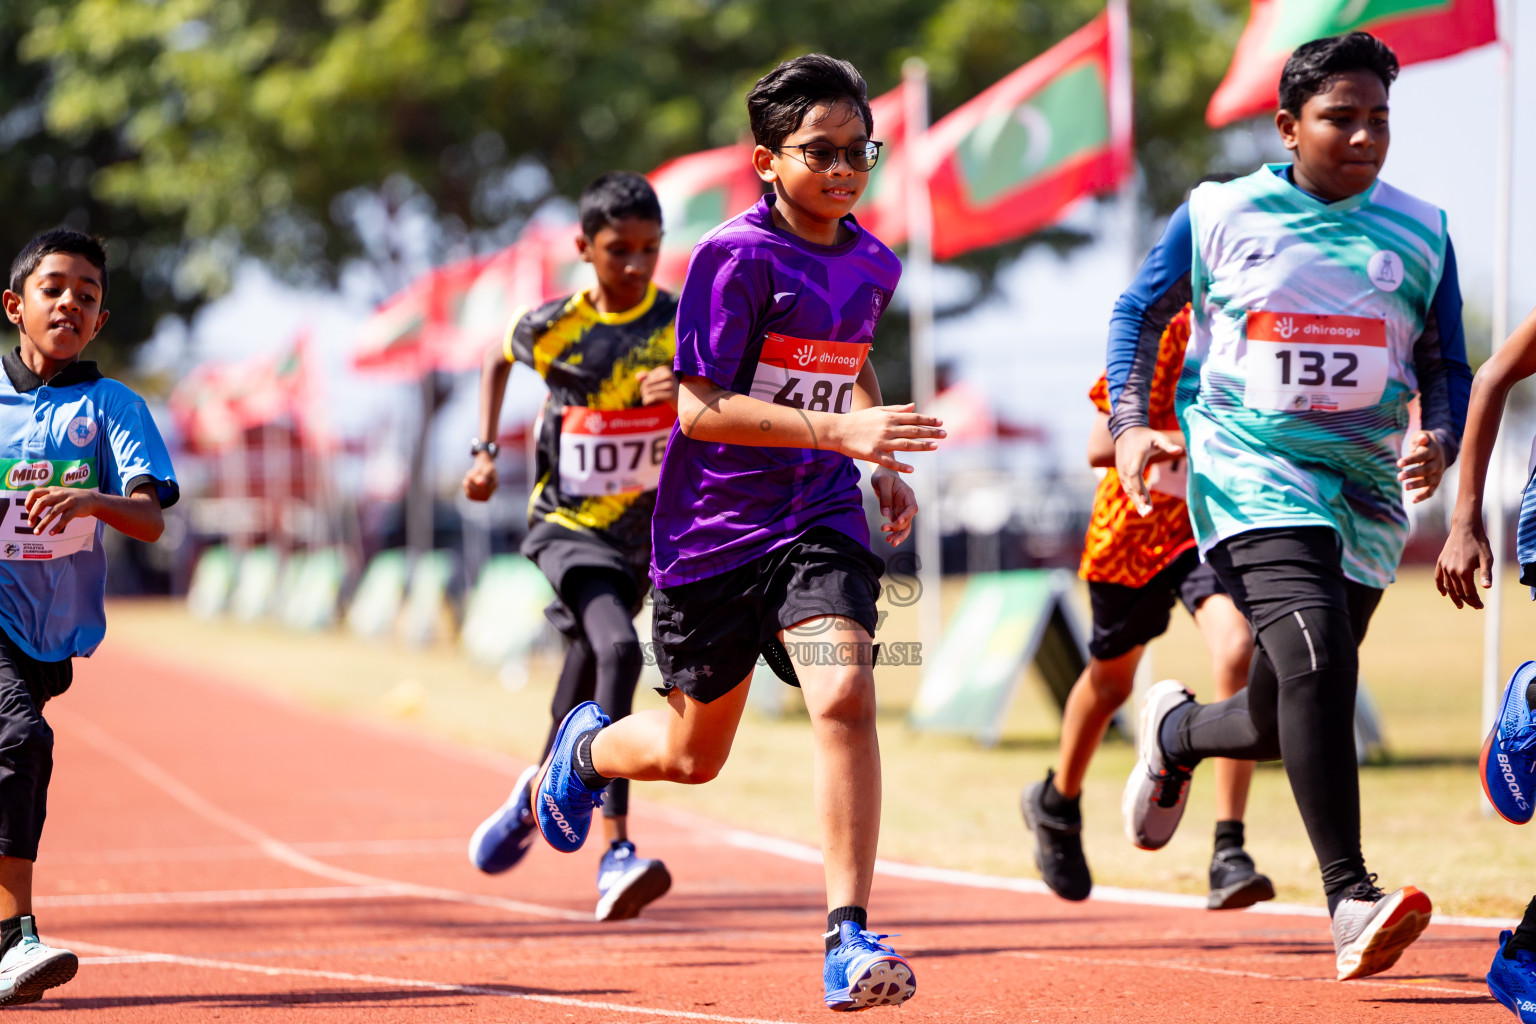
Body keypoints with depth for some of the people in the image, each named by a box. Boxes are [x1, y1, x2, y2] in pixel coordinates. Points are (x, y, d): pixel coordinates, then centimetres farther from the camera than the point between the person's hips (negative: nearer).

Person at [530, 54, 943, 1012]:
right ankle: (588, 745, 50)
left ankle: (849, 935, -20)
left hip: (818, 517, 3)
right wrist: (841, 431, -30)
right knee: (693, 754, 13)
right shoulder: (735, 257, -15)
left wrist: (883, 462, 10)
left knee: (845, 694, -23)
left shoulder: (873, 265, 4)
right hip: (712, 529, -3)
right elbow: (701, 407, -22)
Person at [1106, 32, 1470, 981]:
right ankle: (1350, 900, -28)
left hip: (1367, 491, 4)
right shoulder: (1217, 216, 1)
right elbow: (1140, 311, 15)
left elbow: (1447, 367, 13)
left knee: (1281, 724, 7)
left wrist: (1439, 441, -7)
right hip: (1251, 473, -4)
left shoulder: (1420, 232, 7)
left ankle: (1176, 733, 43)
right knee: (1316, 655, -27)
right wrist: (1130, 422, 1)